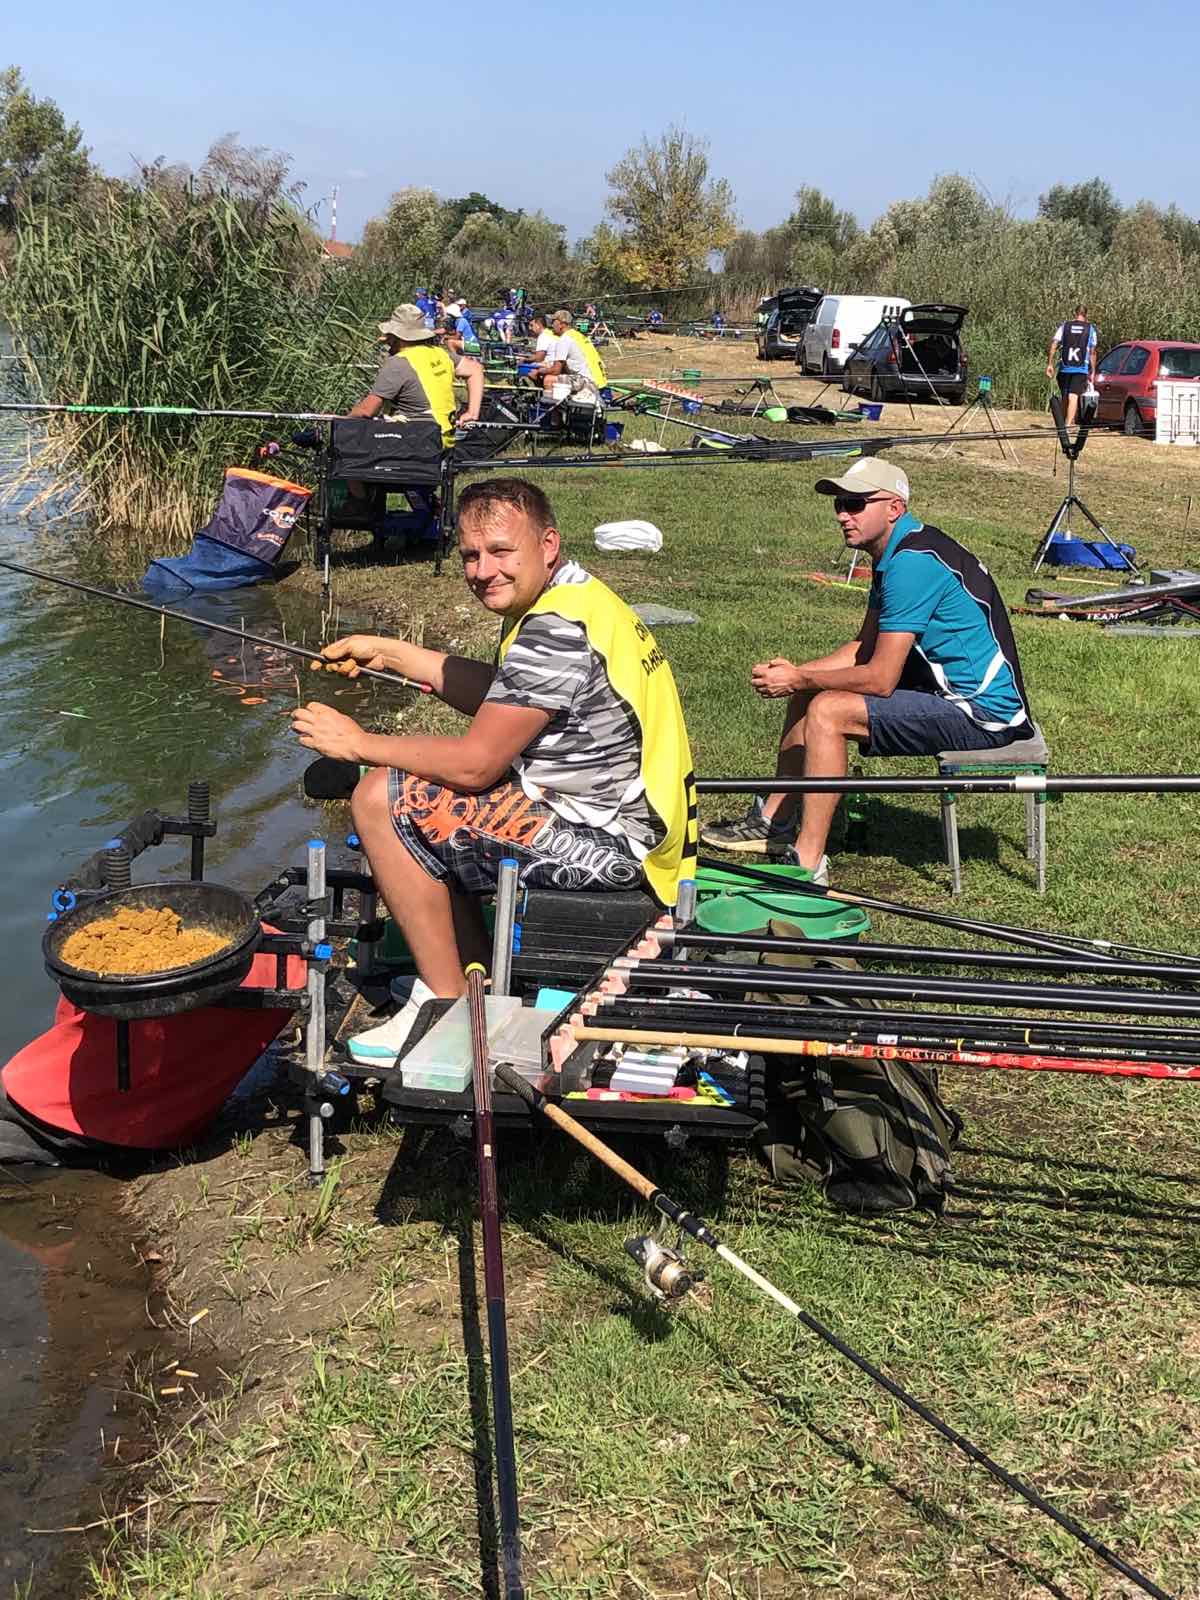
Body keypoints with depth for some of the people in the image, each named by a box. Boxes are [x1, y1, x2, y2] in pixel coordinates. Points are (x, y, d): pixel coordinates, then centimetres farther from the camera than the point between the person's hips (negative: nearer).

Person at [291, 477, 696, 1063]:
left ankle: (449, 1008, -3)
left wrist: (359, 743, -8)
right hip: (623, 819, 11)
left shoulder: (557, 629, -22)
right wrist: (389, 653, 18)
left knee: (383, 799, -10)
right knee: (430, 799, 22)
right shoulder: (571, 597, 10)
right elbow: (500, 697, 23)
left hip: (606, 845, -11)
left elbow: (474, 764, -20)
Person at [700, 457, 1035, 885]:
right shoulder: (896, 552, 9)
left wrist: (800, 679, -11)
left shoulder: (912, 563, -23)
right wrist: (796, 673, -1)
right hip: (949, 689, 11)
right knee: (806, 693, 12)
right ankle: (773, 822, 20)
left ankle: (807, 863, -19)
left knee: (826, 711, -23)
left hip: (983, 712, -11)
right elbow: (865, 645, 14)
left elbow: (880, 678, -23)